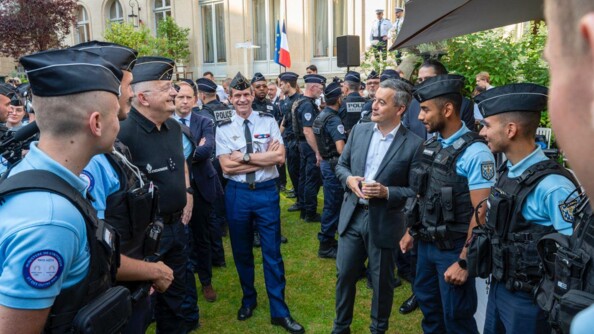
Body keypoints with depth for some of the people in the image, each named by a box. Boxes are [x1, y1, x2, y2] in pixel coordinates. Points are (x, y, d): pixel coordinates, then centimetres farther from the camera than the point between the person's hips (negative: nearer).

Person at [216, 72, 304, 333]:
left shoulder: (268, 121, 0)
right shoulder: (223, 128, -1)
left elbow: (280, 157, -11)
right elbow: (227, 167, -11)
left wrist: (244, 157, -15)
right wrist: (264, 158, -14)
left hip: (267, 192, -1)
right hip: (237, 194, 1)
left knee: (272, 253, 5)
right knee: (241, 252, 16)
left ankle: (279, 312, 19)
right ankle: (248, 299, 39)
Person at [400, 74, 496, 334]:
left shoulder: (475, 152, -20)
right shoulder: (431, 144, 2)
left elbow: (481, 214, -21)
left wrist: (464, 262, -19)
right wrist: (412, 231, 13)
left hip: (453, 249, -6)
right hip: (426, 243, 7)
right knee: (427, 303, 22)